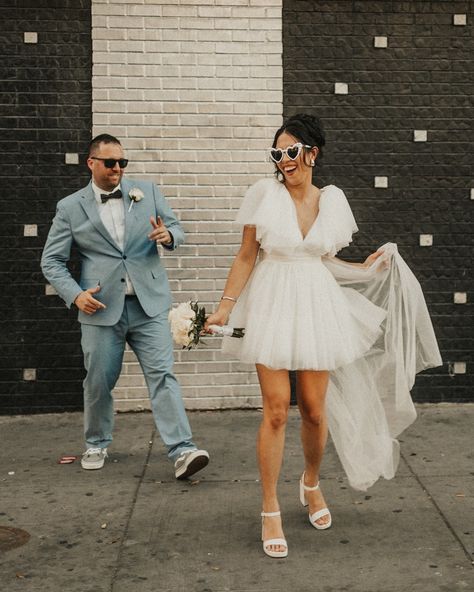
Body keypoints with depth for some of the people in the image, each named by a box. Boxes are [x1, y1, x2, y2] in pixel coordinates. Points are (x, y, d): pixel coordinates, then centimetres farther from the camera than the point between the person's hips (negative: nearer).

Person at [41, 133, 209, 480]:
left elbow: (176, 230, 12)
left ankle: (182, 451, -9)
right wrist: (75, 295, -11)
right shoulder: (70, 207, 3)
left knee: (163, 375, -7)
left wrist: (168, 236, -14)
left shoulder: (148, 192, 8)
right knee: (99, 382, 9)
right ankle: (97, 445, 32)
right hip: (102, 308, 0)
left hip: (149, 304, 0)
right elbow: (52, 261, 6)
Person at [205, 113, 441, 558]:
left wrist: (367, 268, 12)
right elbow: (246, 256, 0)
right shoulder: (264, 193, -3)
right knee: (276, 410, -5)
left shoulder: (332, 200, 5)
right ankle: (270, 511, 9)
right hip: (272, 308, -2)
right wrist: (225, 306, -4)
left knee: (315, 410, 6)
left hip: (318, 308, 3)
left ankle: (311, 484, 36)